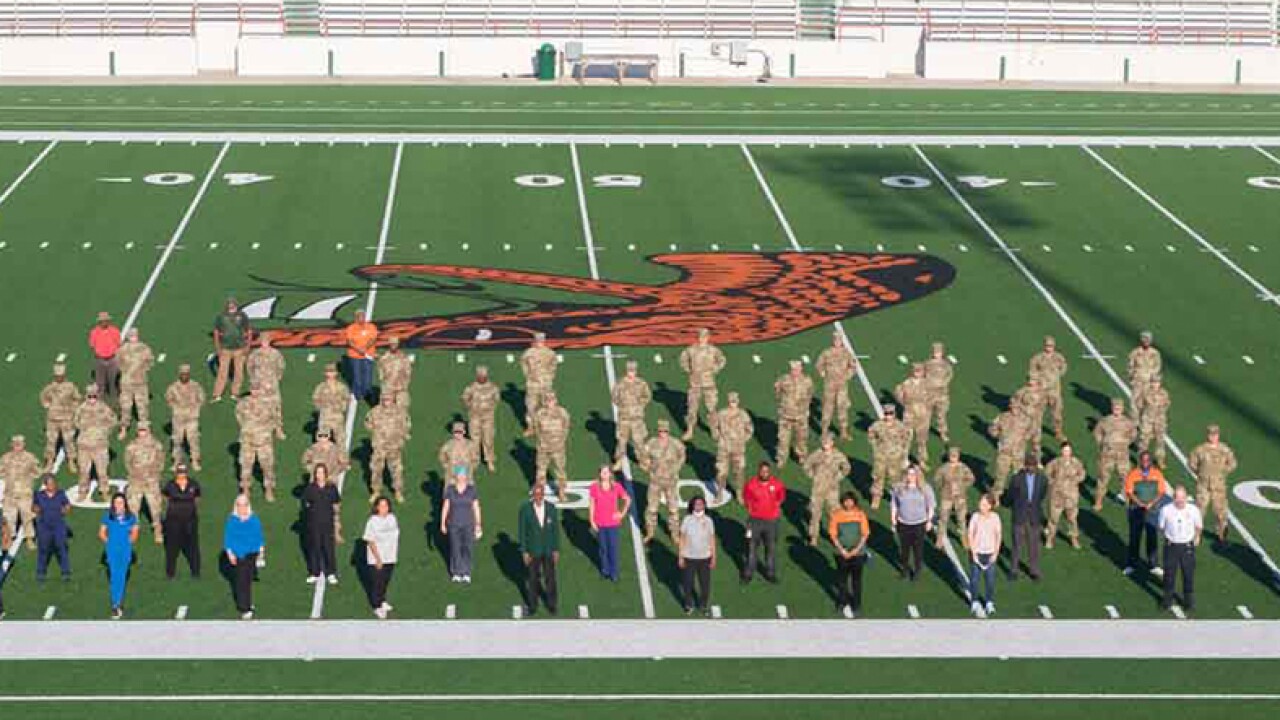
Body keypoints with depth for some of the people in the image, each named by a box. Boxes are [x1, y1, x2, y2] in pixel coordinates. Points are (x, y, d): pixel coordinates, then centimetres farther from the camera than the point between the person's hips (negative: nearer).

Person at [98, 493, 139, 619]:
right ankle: (116, 605, -1)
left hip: (126, 550, 1)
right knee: (114, 576, -6)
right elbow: (102, 533, 9)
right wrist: (108, 542, 0)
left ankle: (117, 604, 13)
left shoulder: (131, 517, 2)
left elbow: (134, 532, 14)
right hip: (112, 550, -1)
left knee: (122, 576, 2)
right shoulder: (108, 517, 1)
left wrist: (129, 542, 3)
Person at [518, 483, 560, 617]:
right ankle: (532, 607, 27)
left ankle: (552, 604, 29)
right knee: (532, 579, 11)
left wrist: (556, 550, -2)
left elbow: (556, 530, -1)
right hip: (532, 550, -1)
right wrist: (524, 552, -10)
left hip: (549, 550, 1)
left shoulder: (552, 509, -9)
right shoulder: (525, 509, -14)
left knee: (550, 578, 11)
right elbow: (522, 531, -9)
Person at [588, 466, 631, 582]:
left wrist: (622, 513, 1)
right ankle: (605, 570, 26)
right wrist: (592, 521, -4)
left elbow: (627, 499, 8)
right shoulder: (595, 487, -7)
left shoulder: (617, 486, -5)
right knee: (603, 547, 11)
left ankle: (614, 573, 13)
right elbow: (591, 504, -1)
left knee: (613, 547, 2)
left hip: (613, 523, 0)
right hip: (600, 524, 0)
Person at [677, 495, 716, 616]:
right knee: (688, 583, 9)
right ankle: (689, 605, 32)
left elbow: (712, 540, 1)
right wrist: (680, 557, -4)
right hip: (689, 557, -1)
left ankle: (704, 606, 29)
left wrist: (713, 558, 2)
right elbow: (682, 539, -3)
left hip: (704, 557, 1)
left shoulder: (708, 521, -5)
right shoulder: (687, 520, -9)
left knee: (705, 583, 7)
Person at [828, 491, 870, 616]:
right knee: (841, 578, 14)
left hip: (858, 553, 0)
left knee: (856, 580, 7)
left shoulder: (860, 514, -9)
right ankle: (842, 601, 35)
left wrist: (856, 549, -13)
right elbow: (832, 534, -5)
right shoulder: (836, 514, -10)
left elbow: (865, 534, -4)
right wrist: (841, 550, -13)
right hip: (842, 553, 1)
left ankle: (856, 605, 19)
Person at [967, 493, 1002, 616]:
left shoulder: (995, 517, -6)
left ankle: (989, 603, 21)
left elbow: (999, 535, 1)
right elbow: (970, 535, -5)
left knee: (990, 579, 5)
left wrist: (996, 553, -3)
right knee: (975, 578, 6)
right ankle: (976, 602, 21)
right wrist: (973, 552, -9)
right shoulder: (975, 517, -10)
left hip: (990, 553, 1)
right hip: (976, 552, -1)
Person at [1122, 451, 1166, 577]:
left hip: (1152, 510, 1)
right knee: (1134, 537, 4)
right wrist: (1141, 504, -18)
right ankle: (1131, 564, 13)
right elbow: (1129, 492, -7)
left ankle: (1152, 565, 15)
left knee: (1152, 537, 6)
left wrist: (1151, 503, -15)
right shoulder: (1132, 474, -4)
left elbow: (1161, 492, 0)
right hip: (1136, 510, -1)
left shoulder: (1157, 474, 0)